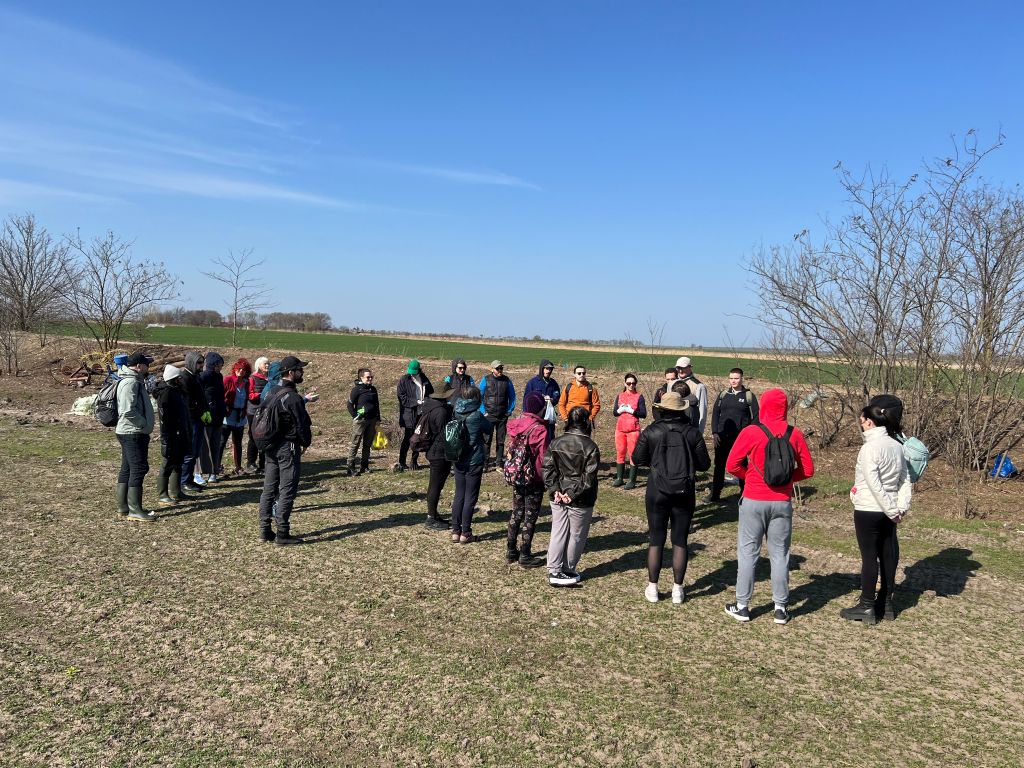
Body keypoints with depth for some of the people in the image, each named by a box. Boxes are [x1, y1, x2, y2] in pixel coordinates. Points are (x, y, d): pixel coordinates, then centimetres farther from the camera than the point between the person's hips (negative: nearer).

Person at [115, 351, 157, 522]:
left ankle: (123, 506, 23)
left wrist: (148, 422, 14)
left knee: (127, 469, 15)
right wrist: (145, 423, -16)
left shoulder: (135, 381, 16)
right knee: (139, 468, -10)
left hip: (129, 432, 11)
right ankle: (135, 510, -8)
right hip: (133, 433, -11)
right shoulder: (130, 383, -18)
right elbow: (128, 411, -26)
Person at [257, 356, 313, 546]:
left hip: (270, 446, 9)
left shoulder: (271, 393, 10)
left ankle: (265, 530, 18)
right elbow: (302, 424, -16)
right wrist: (306, 442, 2)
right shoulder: (293, 397, -18)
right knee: (287, 491, -3)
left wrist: (267, 441, 19)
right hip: (288, 448, -9)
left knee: (269, 488, 13)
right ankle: (282, 534, 1)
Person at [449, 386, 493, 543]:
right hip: (474, 462, -5)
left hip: (459, 461, 5)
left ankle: (455, 532, 17)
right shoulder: (476, 416, -16)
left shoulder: (456, 414, -1)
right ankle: (465, 534, 8)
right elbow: (489, 429, -2)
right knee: (470, 498, 4)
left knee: (459, 496, 13)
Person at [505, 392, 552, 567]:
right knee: (530, 516, 5)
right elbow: (543, 458, -18)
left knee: (517, 512, 18)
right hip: (534, 479, -6)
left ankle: (511, 551, 28)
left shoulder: (515, 424, 0)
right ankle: (525, 556, 14)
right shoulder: (539, 429, -21)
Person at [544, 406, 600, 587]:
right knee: (576, 536, 12)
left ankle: (553, 571, 12)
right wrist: (573, 493, -13)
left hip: (558, 497, 4)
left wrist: (554, 489, -6)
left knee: (558, 533, 12)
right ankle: (567, 571, 24)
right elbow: (589, 477, -17)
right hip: (580, 501, -4)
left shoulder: (555, 443, 0)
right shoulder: (590, 447, -12)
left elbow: (547, 468, -3)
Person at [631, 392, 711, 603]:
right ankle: (678, 589, 14)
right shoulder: (692, 432, -4)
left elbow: (637, 459, -2)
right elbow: (704, 464, 0)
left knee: (656, 539, 9)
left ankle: (652, 588, 14)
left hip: (658, 492, -1)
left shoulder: (651, 432, -7)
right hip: (685, 493, 1)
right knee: (680, 541, 9)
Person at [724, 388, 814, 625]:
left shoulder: (751, 432, -11)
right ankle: (781, 609, 18)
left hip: (754, 501, -2)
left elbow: (732, 465, -11)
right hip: (782, 502, 2)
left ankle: (742, 606, 13)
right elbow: (807, 470, 2)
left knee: (748, 552, 7)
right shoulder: (795, 434, -2)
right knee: (780, 554, 12)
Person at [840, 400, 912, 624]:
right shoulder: (896, 445, 8)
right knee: (887, 555, 13)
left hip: (868, 510, -8)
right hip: (888, 512, 8)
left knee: (869, 557, -1)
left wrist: (891, 509, -13)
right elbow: (905, 479, 8)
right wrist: (902, 506, 2)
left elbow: (873, 483, -20)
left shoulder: (870, 447, -16)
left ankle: (867, 607, 5)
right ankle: (886, 603, 23)